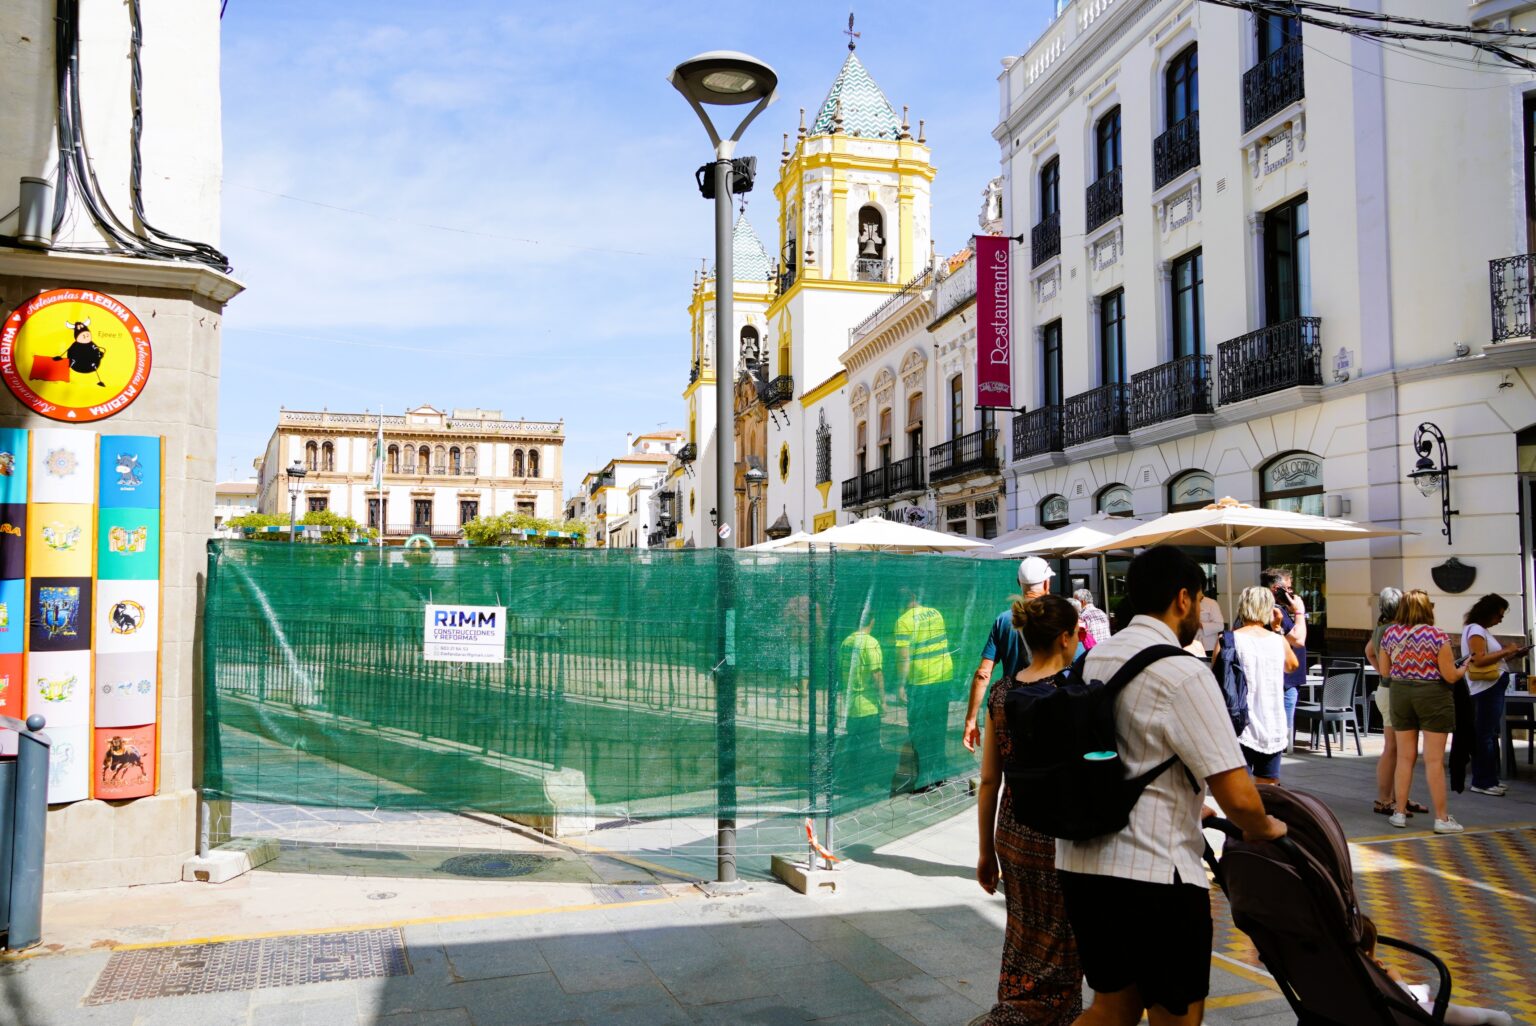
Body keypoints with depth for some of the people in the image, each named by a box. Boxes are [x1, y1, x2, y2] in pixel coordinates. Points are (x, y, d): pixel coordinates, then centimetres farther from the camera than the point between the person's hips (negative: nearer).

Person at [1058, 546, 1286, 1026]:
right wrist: (1264, 827, 4)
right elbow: (1238, 798, -18)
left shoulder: (1093, 659, 10)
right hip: (1153, 875, -7)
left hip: (1080, 863, 8)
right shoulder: (1183, 672, -14)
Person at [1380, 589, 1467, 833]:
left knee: (1405, 757, 12)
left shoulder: (1389, 633, 0)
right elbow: (1450, 676, -10)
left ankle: (1400, 813, 17)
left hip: (1400, 694, 4)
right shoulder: (1437, 635, -13)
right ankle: (1441, 818, 8)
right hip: (1432, 696, -4)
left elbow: (1385, 671, 7)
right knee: (1434, 760, 1)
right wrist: (1464, 667, 10)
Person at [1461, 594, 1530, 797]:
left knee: (1491, 735, 14)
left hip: (1493, 689, 10)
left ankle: (1489, 780, 20)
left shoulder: (1482, 631, 19)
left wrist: (1511, 655, 11)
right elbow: (1480, 660, -21)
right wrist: (1505, 651, -16)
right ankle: (1482, 782, -3)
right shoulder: (1475, 630, -11)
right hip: (1486, 689, -10)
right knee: (1485, 736, -7)